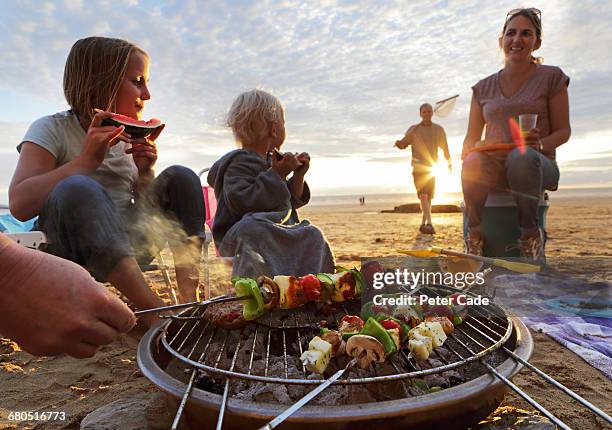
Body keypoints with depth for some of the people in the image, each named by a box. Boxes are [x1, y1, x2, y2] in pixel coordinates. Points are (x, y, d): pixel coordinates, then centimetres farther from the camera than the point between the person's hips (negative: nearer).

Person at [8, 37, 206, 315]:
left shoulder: (131, 136, 12)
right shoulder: (51, 130, -3)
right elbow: (20, 205, -18)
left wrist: (145, 172, -5)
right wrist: (87, 159, -22)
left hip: (127, 244, 5)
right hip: (72, 246, -5)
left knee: (180, 177, -10)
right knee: (76, 188, -33)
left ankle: (188, 299, -21)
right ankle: (159, 312, -38)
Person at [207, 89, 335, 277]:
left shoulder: (271, 161, 19)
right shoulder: (240, 162, -9)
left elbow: (289, 203, 25)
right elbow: (244, 202, -26)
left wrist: (298, 175, 10)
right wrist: (277, 174, -20)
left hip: (274, 237, 8)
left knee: (312, 235, -17)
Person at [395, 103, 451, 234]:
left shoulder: (438, 129, 10)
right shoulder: (413, 129, 6)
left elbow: (444, 147, 15)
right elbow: (403, 144, 1)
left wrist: (449, 162, 14)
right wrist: (398, 143, -21)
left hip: (432, 168, 3)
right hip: (418, 168, -2)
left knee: (428, 197, 7)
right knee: (423, 195, -16)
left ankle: (423, 224, 19)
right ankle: (429, 223, -23)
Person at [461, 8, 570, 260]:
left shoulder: (551, 78, 7)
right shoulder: (484, 88, 14)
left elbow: (563, 131, 4)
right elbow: (471, 137, 11)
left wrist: (540, 144, -19)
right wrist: (468, 153, -13)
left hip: (536, 165, -1)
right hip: (493, 167, 2)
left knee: (521, 156, -38)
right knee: (473, 161, -34)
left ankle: (530, 235, -23)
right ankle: (474, 236, -24)